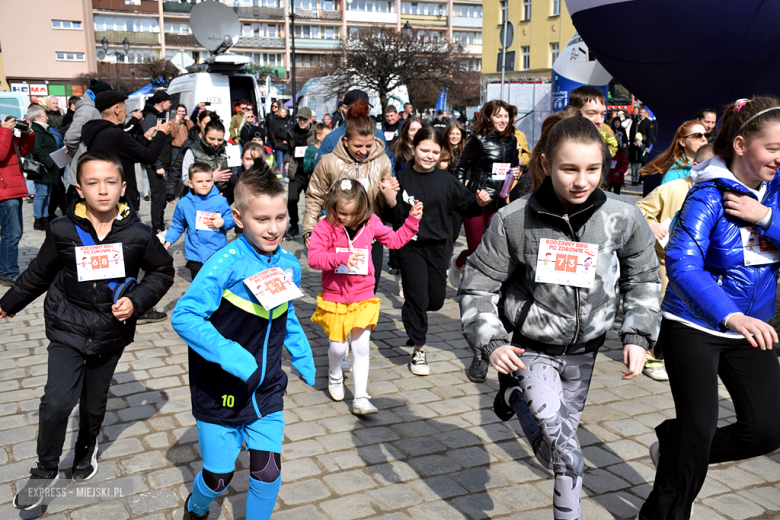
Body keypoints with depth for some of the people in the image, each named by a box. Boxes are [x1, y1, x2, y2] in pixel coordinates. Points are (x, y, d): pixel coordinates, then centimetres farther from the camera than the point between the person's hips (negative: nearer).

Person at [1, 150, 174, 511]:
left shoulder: (138, 234, -11)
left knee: (95, 402, 17)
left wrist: (136, 300, -12)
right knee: (57, 402, -12)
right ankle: (45, 471, 13)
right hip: (68, 328, -1)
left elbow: (163, 272, 3)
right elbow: (40, 273, 7)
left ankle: (86, 450, 47)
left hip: (112, 331, 1)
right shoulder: (63, 230, -10)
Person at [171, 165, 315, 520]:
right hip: (221, 391, -4)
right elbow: (183, 316, -24)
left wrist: (303, 358, 13)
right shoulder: (227, 263, -22)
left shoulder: (289, 264, -3)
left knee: (268, 470, 3)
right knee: (219, 476, 11)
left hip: (267, 388, 4)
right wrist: (228, 353, -33)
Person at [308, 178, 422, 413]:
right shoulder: (325, 227, -12)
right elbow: (314, 258, -18)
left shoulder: (371, 223, -2)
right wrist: (342, 257, -30)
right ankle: (334, 376, 40)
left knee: (361, 348, 2)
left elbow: (395, 240, 12)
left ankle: (360, 398, 8)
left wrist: (412, 221, 2)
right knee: (338, 346, 6)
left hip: (363, 297, 2)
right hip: (335, 298, -2)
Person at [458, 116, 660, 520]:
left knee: (563, 430, 17)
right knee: (559, 441, -16)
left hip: (583, 349, 4)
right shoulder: (514, 220, -17)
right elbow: (477, 286, -9)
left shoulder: (623, 217, -11)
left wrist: (638, 335, -3)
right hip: (529, 346, -3)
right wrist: (491, 342, -19)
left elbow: (642, 278, 5)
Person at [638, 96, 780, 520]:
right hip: (694, 327, -6)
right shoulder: (709, 196, -20)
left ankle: (673, 450, 28)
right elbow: (682, 263, -34)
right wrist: (731, 316, -47)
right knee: (699, 429, -3)